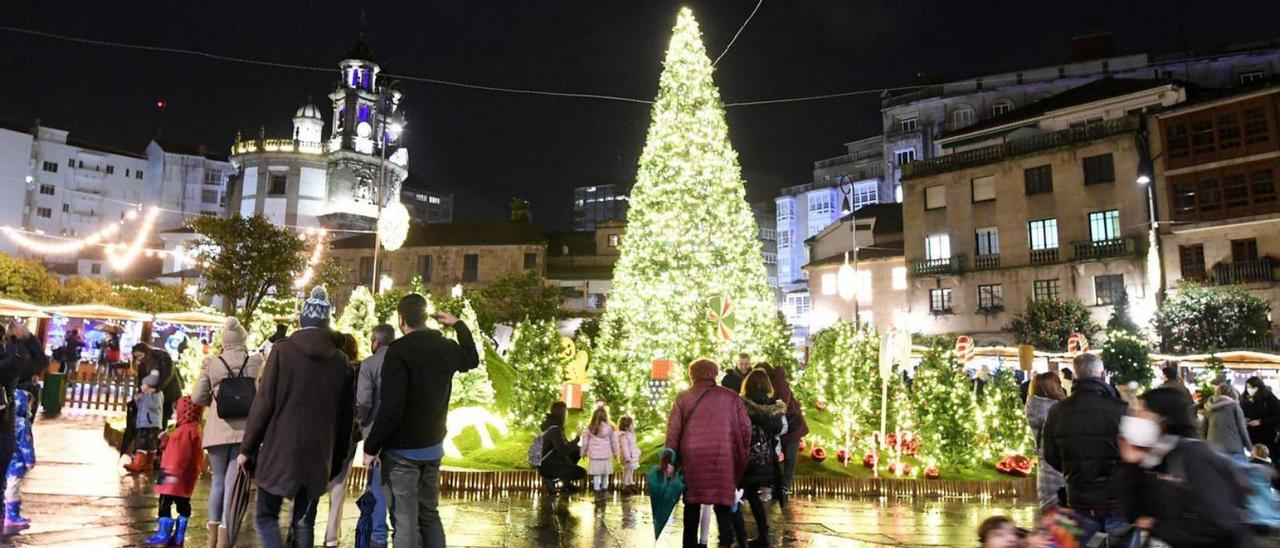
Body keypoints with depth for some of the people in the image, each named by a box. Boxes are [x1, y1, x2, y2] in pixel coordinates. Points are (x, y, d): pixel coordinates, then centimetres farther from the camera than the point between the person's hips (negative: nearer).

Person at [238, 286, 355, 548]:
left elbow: (263, 403, -8)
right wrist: (337, 455, 16)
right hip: (319, 454, 3)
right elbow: (346, 414, 6)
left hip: (280, 449, -3)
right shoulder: (341, 361, 1)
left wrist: (247, 448, 2)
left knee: (266, 517, 9)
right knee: (304, 522, 13)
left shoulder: (283, 350, -7)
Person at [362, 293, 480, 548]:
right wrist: (458, 324, 28)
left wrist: (371, 447, -13)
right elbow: (472, 359, 27)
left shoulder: (399, 350, -17)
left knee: (405, 523, -1)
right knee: (430, 515, 18)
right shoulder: (446, 348, 3)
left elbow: (391, 407, -22)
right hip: (433, 446, 7)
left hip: (402, 450, -6)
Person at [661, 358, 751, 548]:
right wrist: (742, 457, 15)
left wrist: (668, 455, 0)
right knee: (723, 502, 4)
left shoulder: (683, 397, 10)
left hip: (692, 456, 1)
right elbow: (745, 429, 7)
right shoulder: (732, 398, 10)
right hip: (723, 457, -1)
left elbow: (673, 429, 2)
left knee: (692, 503, 12)